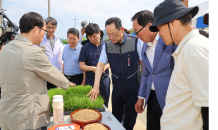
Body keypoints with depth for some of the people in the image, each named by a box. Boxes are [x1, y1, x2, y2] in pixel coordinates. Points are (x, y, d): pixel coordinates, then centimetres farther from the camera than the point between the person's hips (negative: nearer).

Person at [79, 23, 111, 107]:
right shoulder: (85, 48, 1)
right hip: (90, 80, 0)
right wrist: (93, 68, -17)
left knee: (104, 105, 12)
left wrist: (105, 67, -15)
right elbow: (81, 65, 0)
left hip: (104, 80, 1)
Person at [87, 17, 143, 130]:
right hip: (117, 90, 3)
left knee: (130, 121, 14)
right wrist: (96, 87, -16)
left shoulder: (136, 42, -13)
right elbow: (100, 65, -7)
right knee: (115, 119, 18)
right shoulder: (107, 46, -3)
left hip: (133, 90, -2)